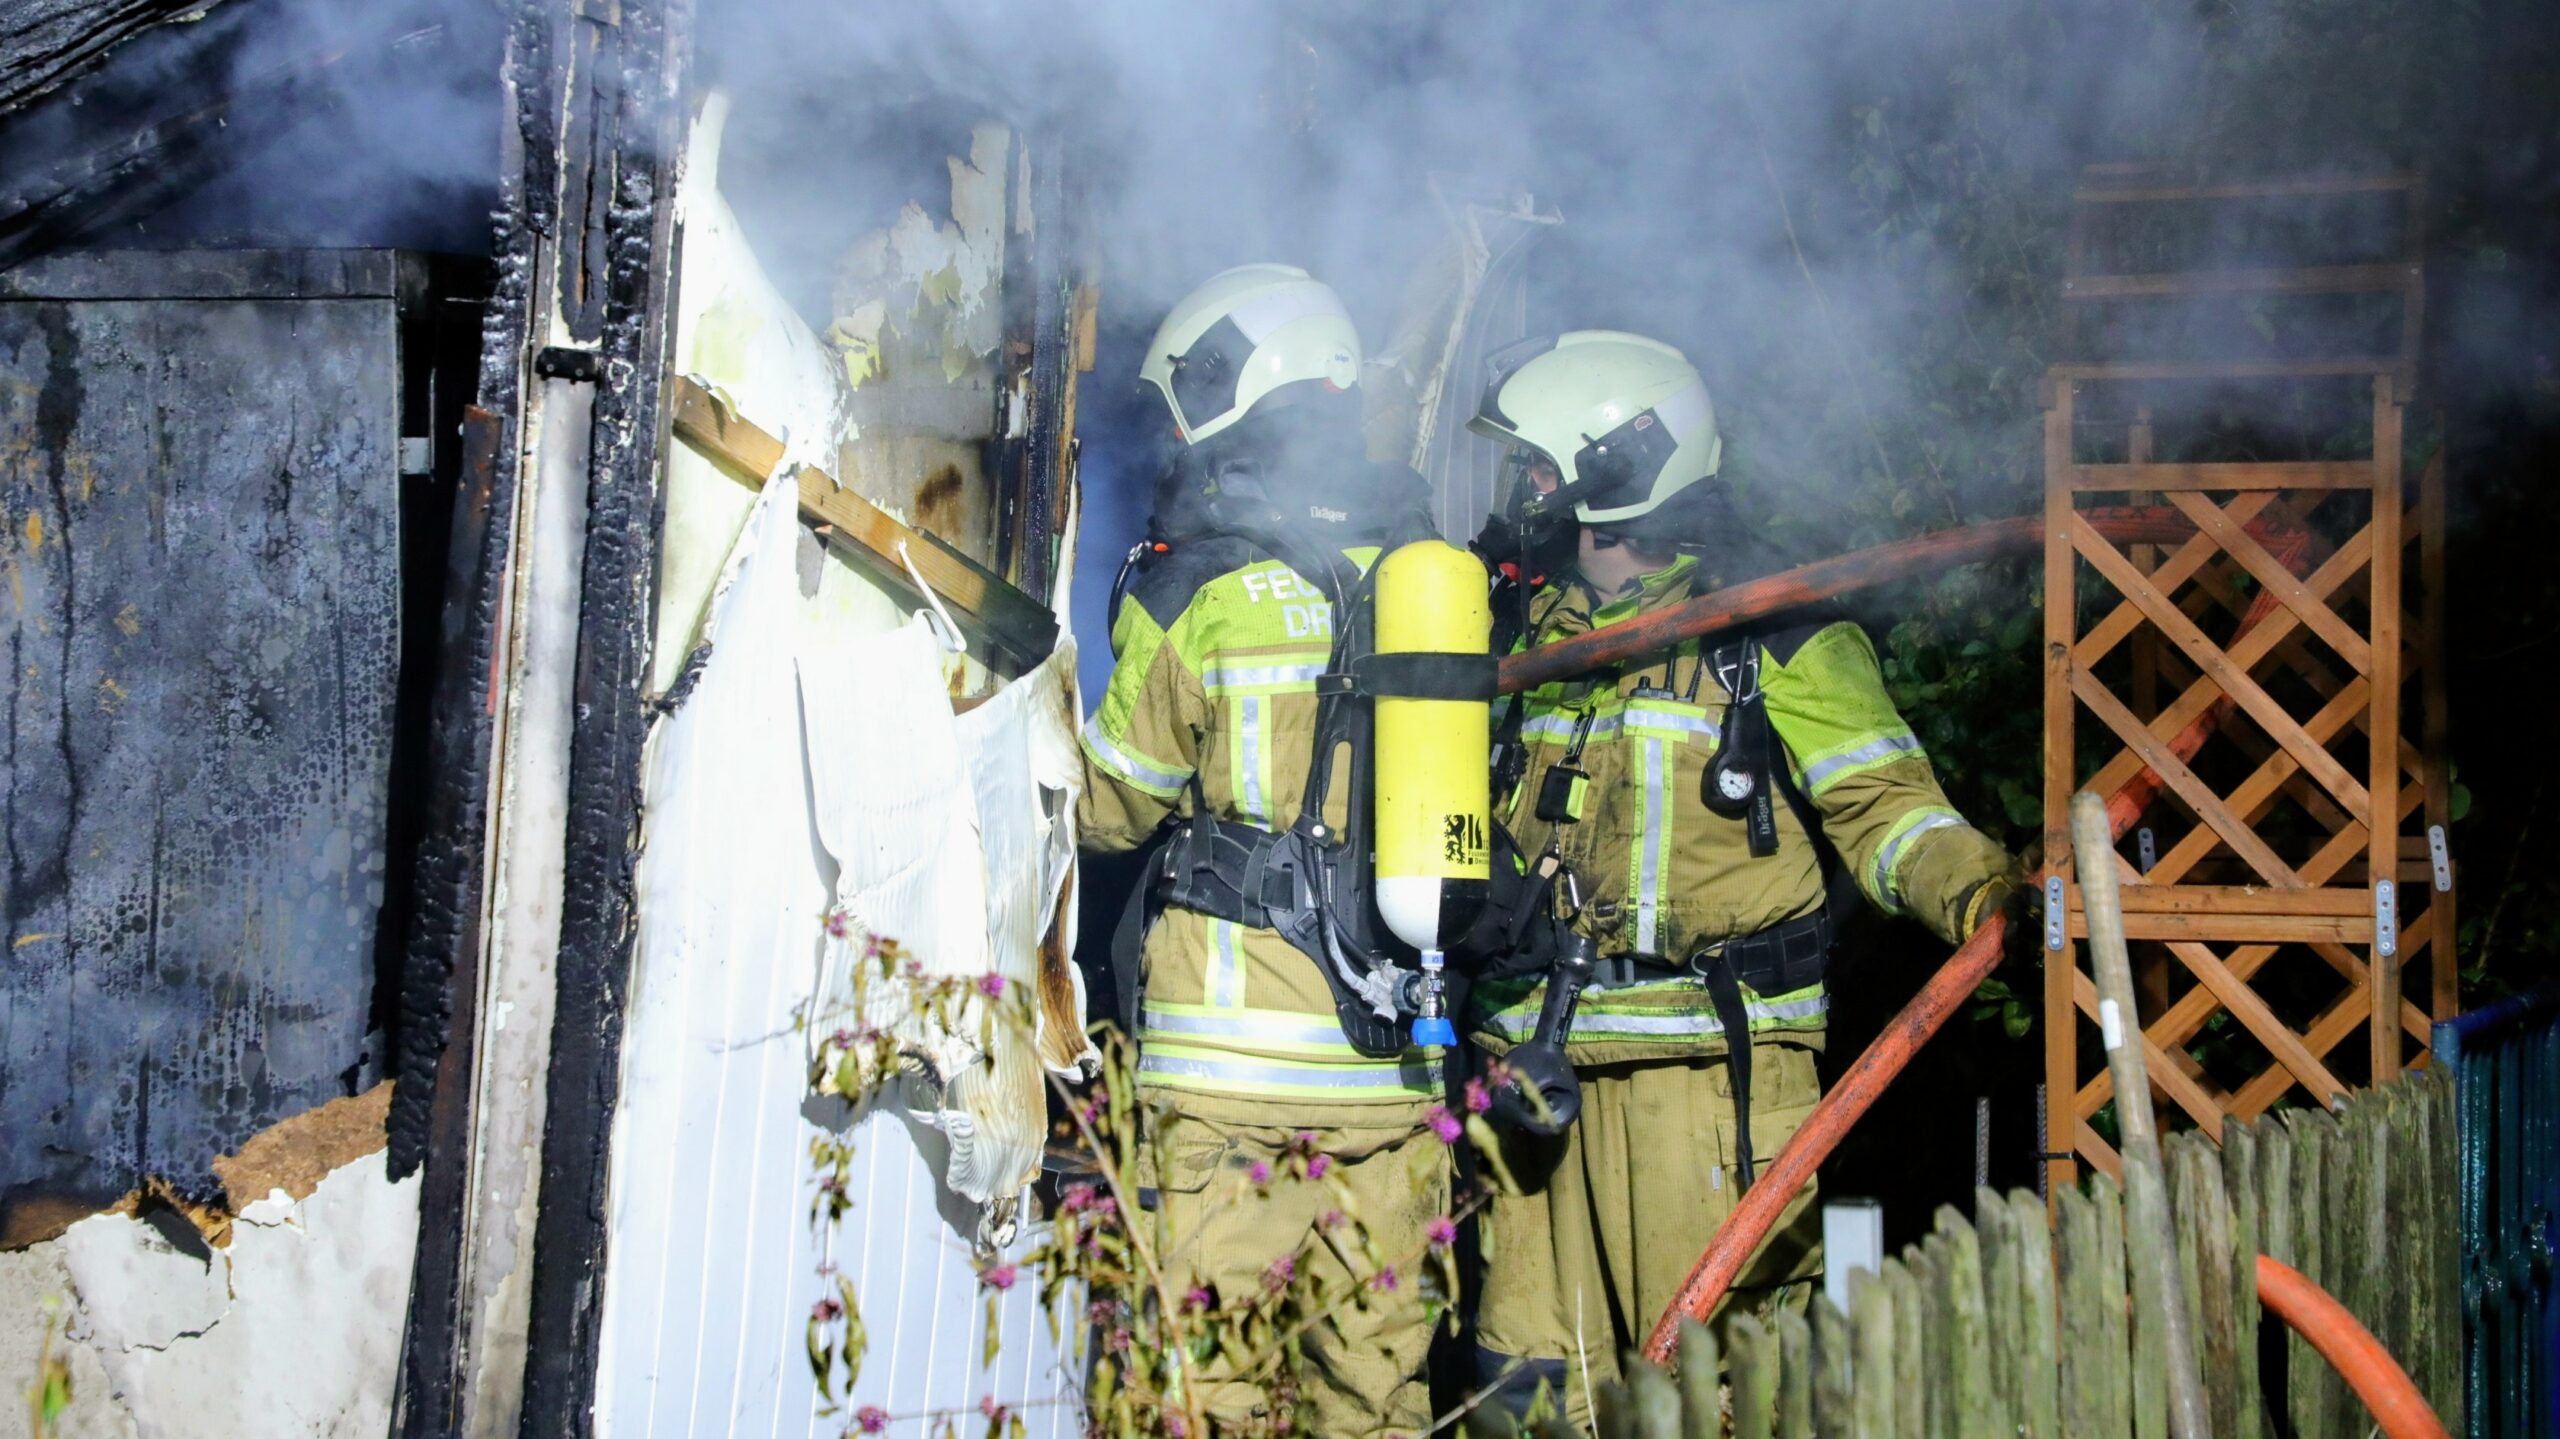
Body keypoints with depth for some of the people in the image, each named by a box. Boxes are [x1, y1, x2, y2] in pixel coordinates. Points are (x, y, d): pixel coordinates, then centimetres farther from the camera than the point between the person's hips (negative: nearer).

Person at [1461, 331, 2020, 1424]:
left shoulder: (1772, 633, -4)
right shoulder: (1538, 632, 17)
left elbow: (1881, 805, -8)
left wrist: (1973, 889, -26)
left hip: (1707, 1058, -6)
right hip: (1546, 1059, 7)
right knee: (1530, 1380, 10)